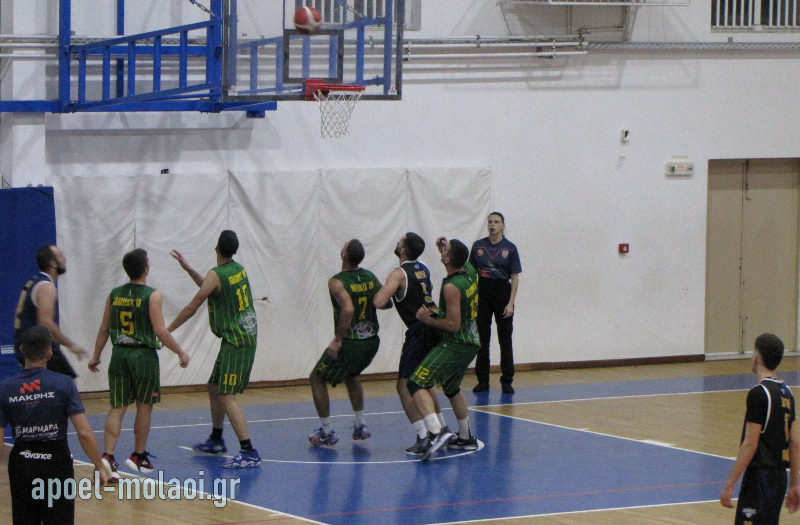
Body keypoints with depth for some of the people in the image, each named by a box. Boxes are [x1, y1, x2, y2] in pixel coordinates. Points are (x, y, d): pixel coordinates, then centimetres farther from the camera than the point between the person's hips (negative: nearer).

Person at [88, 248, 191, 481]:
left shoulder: (114, 294, 4)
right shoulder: (152, 295, -10)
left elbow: (104, 329, 9)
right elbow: (160, 331, -14)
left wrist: (96, 356, 21)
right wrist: (181, 353, -3)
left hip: (119, 355, 4)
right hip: (144, 355, -4)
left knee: (117, 408, 3)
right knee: (144, 408, 12)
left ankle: (107, 456, -12)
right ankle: (139, 456, 21)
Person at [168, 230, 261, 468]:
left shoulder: (216, 274, -15)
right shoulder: (239, 269, 10)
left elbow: (192, 307, -11)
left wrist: (167, 330, -1)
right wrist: (187, 268, 28)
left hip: (236, 341, -9)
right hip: (246, 337, 9)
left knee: (227, 396, -13)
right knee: (214, 389, 22)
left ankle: (248, 452, -21)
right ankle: (216, 441, 36)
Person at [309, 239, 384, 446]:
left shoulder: (337, 282, -18)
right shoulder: (370, 277, 2)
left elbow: (348, 309, -31)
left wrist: (338, 339, -24)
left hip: (349, 344, -6)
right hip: (372, 341, 6)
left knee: (317, 379, 14)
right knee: (351, 375, 33)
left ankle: (327, 432, 13)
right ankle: (360, 426, 31)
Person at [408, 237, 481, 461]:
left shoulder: (451, 287, -22)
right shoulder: (470, 271, 3)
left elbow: (453, 325, -23)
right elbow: (458, 263, 30)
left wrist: (429, 319, -11)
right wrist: (445, 249, 15)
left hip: (454, 345, -9)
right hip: (471, 344, 9)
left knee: (417, 384, -15)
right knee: (452, 389, 29)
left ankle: (436, 432, -31)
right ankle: (466, 438, 36)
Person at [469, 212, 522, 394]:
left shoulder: (509, 248, -2)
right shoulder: (478, 246, 5)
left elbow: (515, 277, -3)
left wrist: (511, 302, -11)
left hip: (502, 291, -2)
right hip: (482, 292, 2)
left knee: (505, 339, 0)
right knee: (482, 339, 5)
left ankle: (507, 381, 5)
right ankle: (482, 381, 11)